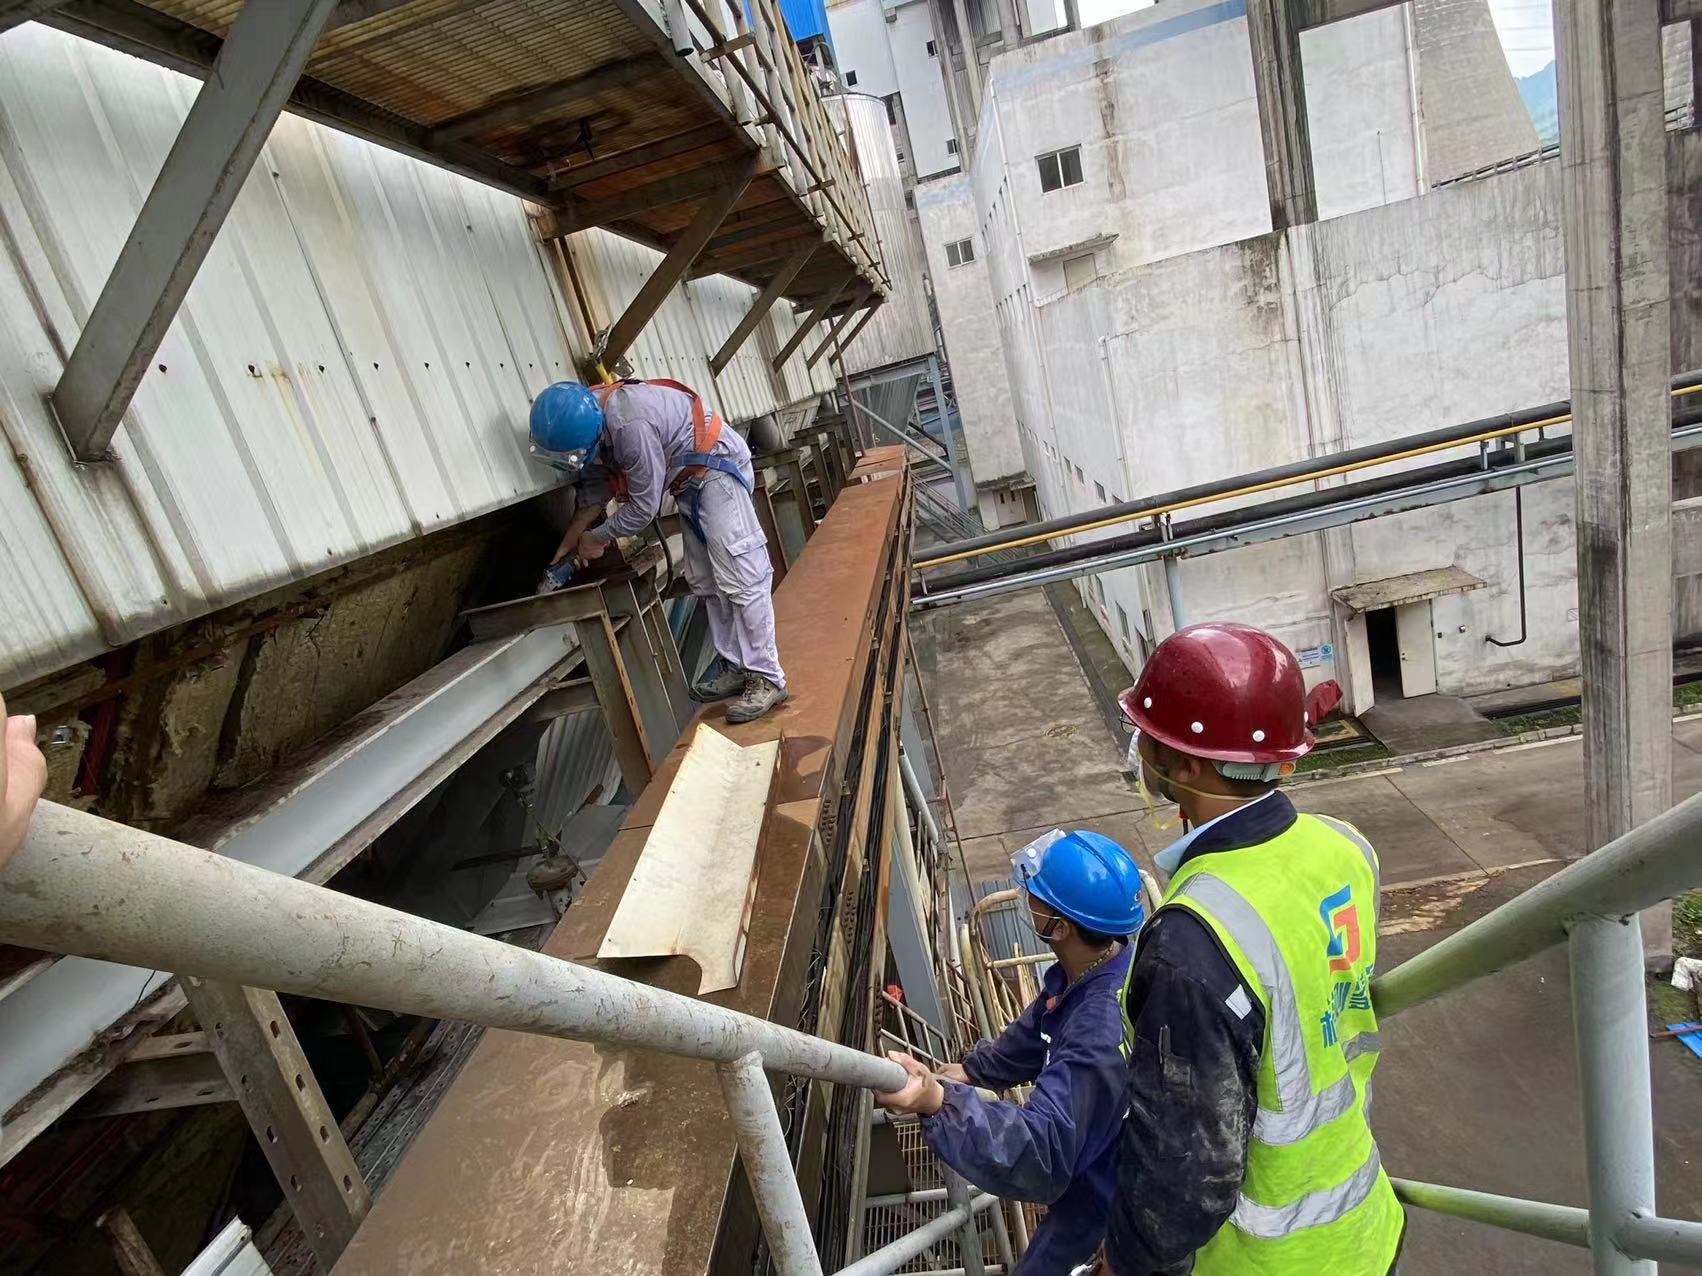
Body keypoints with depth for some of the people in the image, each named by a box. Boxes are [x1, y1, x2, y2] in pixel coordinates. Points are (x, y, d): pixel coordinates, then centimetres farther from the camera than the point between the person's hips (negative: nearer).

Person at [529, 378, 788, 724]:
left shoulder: (630, 426, -34)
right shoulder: (583, 419, -5)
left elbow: (644, 507, -23)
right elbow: (593, 490, 7)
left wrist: (598, 538, -8)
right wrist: (566, 545, 8)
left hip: (717, 465, -10)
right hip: (690, 478, 10)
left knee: (739, 577, -13)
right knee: (705, 579, 10)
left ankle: (767, 679, -10)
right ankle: (734, 665, 17)